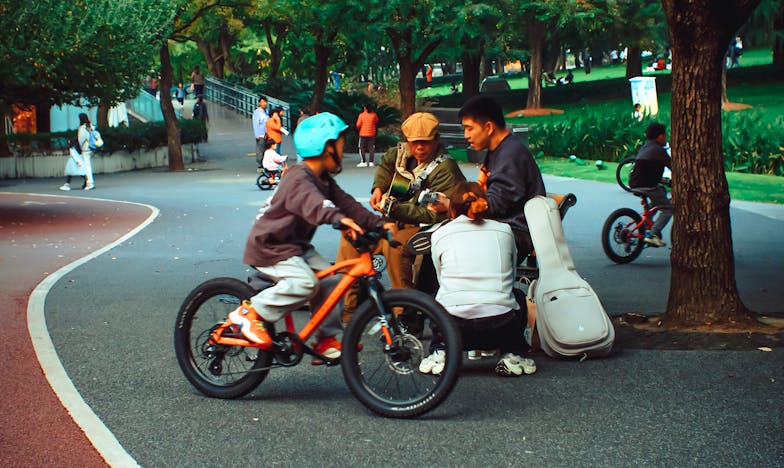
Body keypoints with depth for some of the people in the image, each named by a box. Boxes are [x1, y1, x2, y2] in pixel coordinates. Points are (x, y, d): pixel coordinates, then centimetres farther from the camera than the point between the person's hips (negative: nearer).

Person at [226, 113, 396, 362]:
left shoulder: (323, 180, 9)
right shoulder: (299, 179, -24)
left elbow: (345, 203, 4)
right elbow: (313, 204, -44)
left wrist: (378, 223, -6)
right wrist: (340, 218, -62)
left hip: (296, 244, 10)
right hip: (269, 247, -10)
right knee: (304, 283, -29)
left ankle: (327, 339, 6)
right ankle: (249, 313, -17)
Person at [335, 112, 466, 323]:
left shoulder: (445, 169, -16)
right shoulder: (403, 153, 5)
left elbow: (433, 215, -24)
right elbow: (385, 163, 31)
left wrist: (393, 209, -27)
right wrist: (378, 188, 12)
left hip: (422, 227, -8)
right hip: (393, 221, 8)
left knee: (394, 245, -38)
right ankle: (347, 305, -2)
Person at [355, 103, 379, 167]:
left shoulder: (361, 115, -12)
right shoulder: (374, 115, -5)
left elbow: (358, 125, -8)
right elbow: (377, 123, 9)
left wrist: (358, 130, 9)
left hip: (363, 134, -2)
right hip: (372, 134, 2)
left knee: (362, 148, 6)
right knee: (371, 148, 10)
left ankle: (363, 162, 2)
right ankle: (371, 162, 7)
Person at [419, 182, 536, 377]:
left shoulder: (439, 234, 13)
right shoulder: (504, 230, 15)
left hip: (452, 329, 0)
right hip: (501, 329, 0)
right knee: (517, 297, 34)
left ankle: (439, 353, 17)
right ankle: (512, 355, 18)